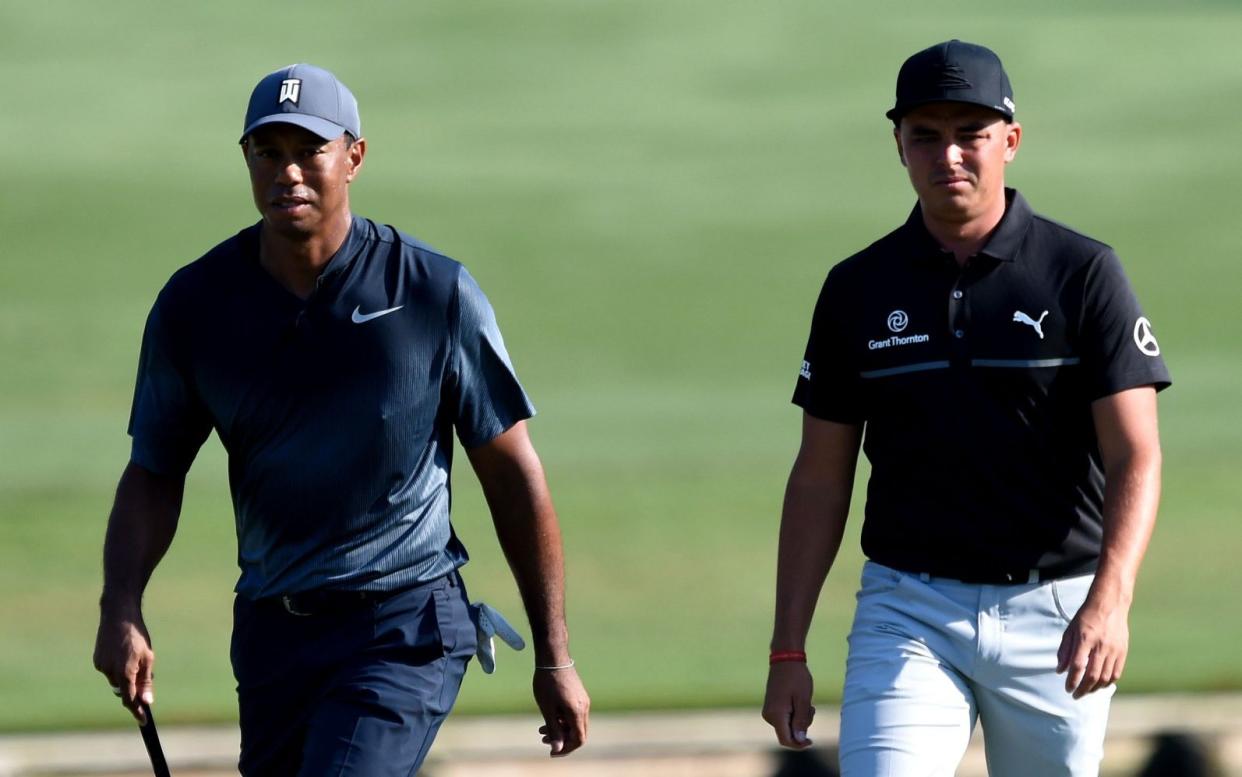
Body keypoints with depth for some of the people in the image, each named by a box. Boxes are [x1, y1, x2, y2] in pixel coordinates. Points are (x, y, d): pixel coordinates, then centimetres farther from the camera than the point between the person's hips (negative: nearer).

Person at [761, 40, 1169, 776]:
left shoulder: (1082, 274, -3)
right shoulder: (859, 288, 6)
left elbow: (1136, 457, -10)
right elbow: (821, 478, 10)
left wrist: (1109, 600, -27)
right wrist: (787, 651, 4)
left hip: (1055, 615, -1)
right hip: (909, 612, 1)